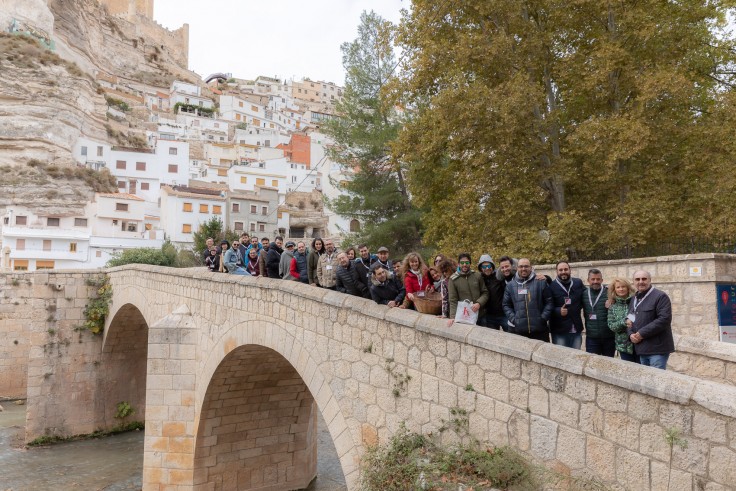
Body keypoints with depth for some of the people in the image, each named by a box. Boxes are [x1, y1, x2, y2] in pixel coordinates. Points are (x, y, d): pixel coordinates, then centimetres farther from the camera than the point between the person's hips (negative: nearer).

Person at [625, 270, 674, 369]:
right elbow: (629, 320, 21)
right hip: (641, 349, 8)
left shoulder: (660, 296, -8)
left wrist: (642, 333, -18)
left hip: (657, 349, -8)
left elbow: (664, 319, -19)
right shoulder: (634, 299, 17)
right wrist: (631, 334, -1)